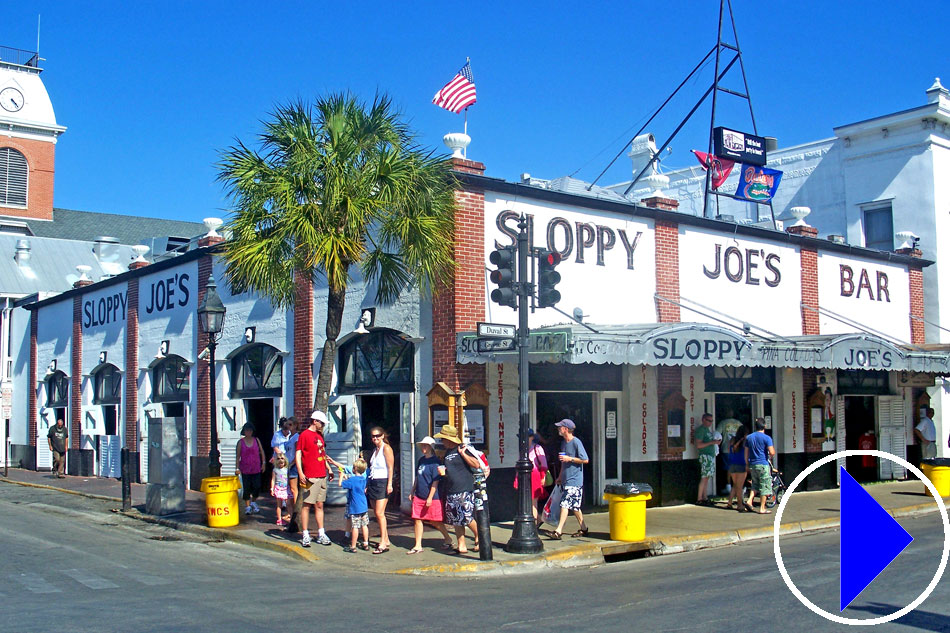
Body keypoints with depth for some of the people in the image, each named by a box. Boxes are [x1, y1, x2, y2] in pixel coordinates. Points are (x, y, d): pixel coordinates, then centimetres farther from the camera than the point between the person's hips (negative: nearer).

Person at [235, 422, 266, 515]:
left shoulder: (256, 440, 4)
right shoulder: (240, 442, 0)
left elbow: (262, 452, 10)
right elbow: (237, 456, 0)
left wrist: (263, 463, 5)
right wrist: (237, 468, -5)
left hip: (256, 468, 1)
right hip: (245, 469, -1)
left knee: (257, 487, -2)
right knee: (246, 488, 2)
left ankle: (253, 502, 23)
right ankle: (247, 506, 14)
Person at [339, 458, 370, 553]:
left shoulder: (352, 480, -16)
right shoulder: (363, 479, 7)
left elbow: (341, 484, -13)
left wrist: (342, 476, 6)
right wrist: (346, 476, 25)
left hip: (355, 507, -8)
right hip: (364, 506, 8)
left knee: (355, 527, -3)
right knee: (364, 525, 13)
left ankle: (353, 547, 1)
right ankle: (365, 544, 19)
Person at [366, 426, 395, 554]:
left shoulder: (386, 448, -7)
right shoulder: (375, 450, 18)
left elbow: (390, 467, -13)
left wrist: (389, 484, -19)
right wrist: (367, 485, 17)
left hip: (383, 482, -8)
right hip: (373, 483, 9)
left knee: (379, 513, -13)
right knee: (377, 513, 9)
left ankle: (383, 544, -12)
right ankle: (386, 539, 18)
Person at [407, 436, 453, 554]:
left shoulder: (434, 461, -13)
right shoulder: (421, 460, 11)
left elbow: (435, 481, -15)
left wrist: (430, 497, -17)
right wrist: (412, 492, 19)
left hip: (432, 497, -7)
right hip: (419, 496, 7)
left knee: (434, 521, 3)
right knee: (417, 519, 3)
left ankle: (448, 539, 25)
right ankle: (418, 546, 10)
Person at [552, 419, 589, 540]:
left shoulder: (576, 442, -12)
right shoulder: (564, 442, 15)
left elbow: (585, 460, -15)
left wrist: (569, 458, -17)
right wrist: (560, 476, 23)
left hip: (574, 481, -9)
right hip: (566, 480, 9)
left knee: (565, 504, -13)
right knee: (574, 506, 12)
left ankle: (559, 531, -14)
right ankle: (583, 528, 23)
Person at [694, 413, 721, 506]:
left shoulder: (708, 429, 20)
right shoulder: (700, 429, -9)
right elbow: (699, 445, -16)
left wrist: (716, 442, 11)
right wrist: (712, 442, -17)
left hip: (711, 455, 9)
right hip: (705, 455, -9)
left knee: (707, 477, 8)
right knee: (704, 477, -11)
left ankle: (704, 497, 11)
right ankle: (699, 499, -9)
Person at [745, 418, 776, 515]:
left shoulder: (749, 437, 9)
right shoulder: (766, 438, -8)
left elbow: (746, 454, 11)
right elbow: (772, 452, -15)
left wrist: (747, 465, 18)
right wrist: (773, 448, 7)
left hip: (752, 465, 5)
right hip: (763, 464, -5)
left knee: (755, 484, 20)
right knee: (764, 486, 2)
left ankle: (750, 500, 1)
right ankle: (762, 508, 2)